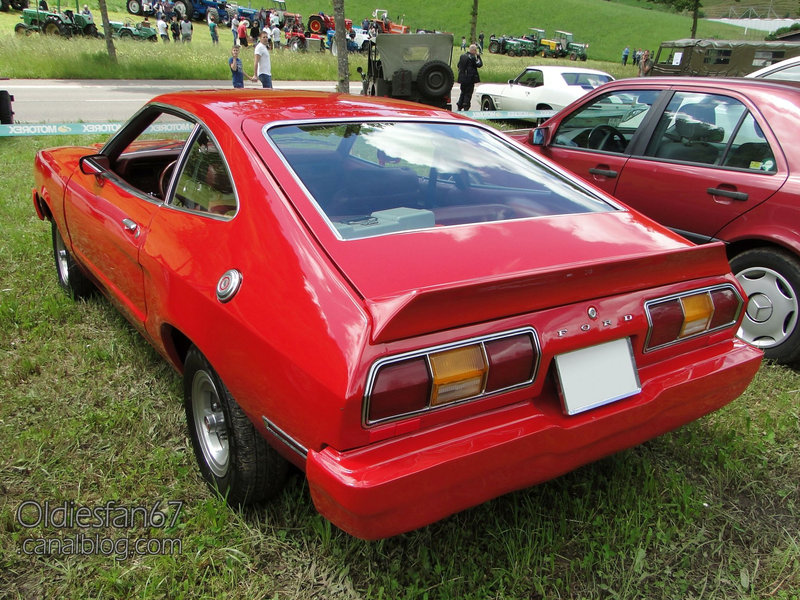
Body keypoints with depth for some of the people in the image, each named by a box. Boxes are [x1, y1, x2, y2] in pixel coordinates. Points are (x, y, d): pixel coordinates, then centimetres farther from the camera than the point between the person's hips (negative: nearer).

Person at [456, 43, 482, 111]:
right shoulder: (472, 57, -15)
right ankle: (466, 108, 0)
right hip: (470, 79, -7)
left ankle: (459, 107, 16)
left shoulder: (462, 56, 7)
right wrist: (478, 56, -4)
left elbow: (458, 65, 14)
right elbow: (479, 65, -11)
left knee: (463, 92, 17)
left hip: (462, 78, 7)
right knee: (468, 93, 1)